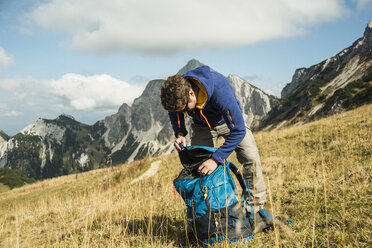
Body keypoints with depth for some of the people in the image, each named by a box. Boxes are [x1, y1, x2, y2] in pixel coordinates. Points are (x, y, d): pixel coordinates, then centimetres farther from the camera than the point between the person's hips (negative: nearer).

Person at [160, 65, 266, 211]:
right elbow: (174, 112, -2)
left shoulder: (220, 91, -43)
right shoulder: (178, 91, -29)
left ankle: (257, 205, -3)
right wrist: (180, 134, -21)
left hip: (228, 121, -3)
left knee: (251, 157, -19)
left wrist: (216, 159, -41)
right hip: (202, 126, 4)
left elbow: (238, 130, -37)